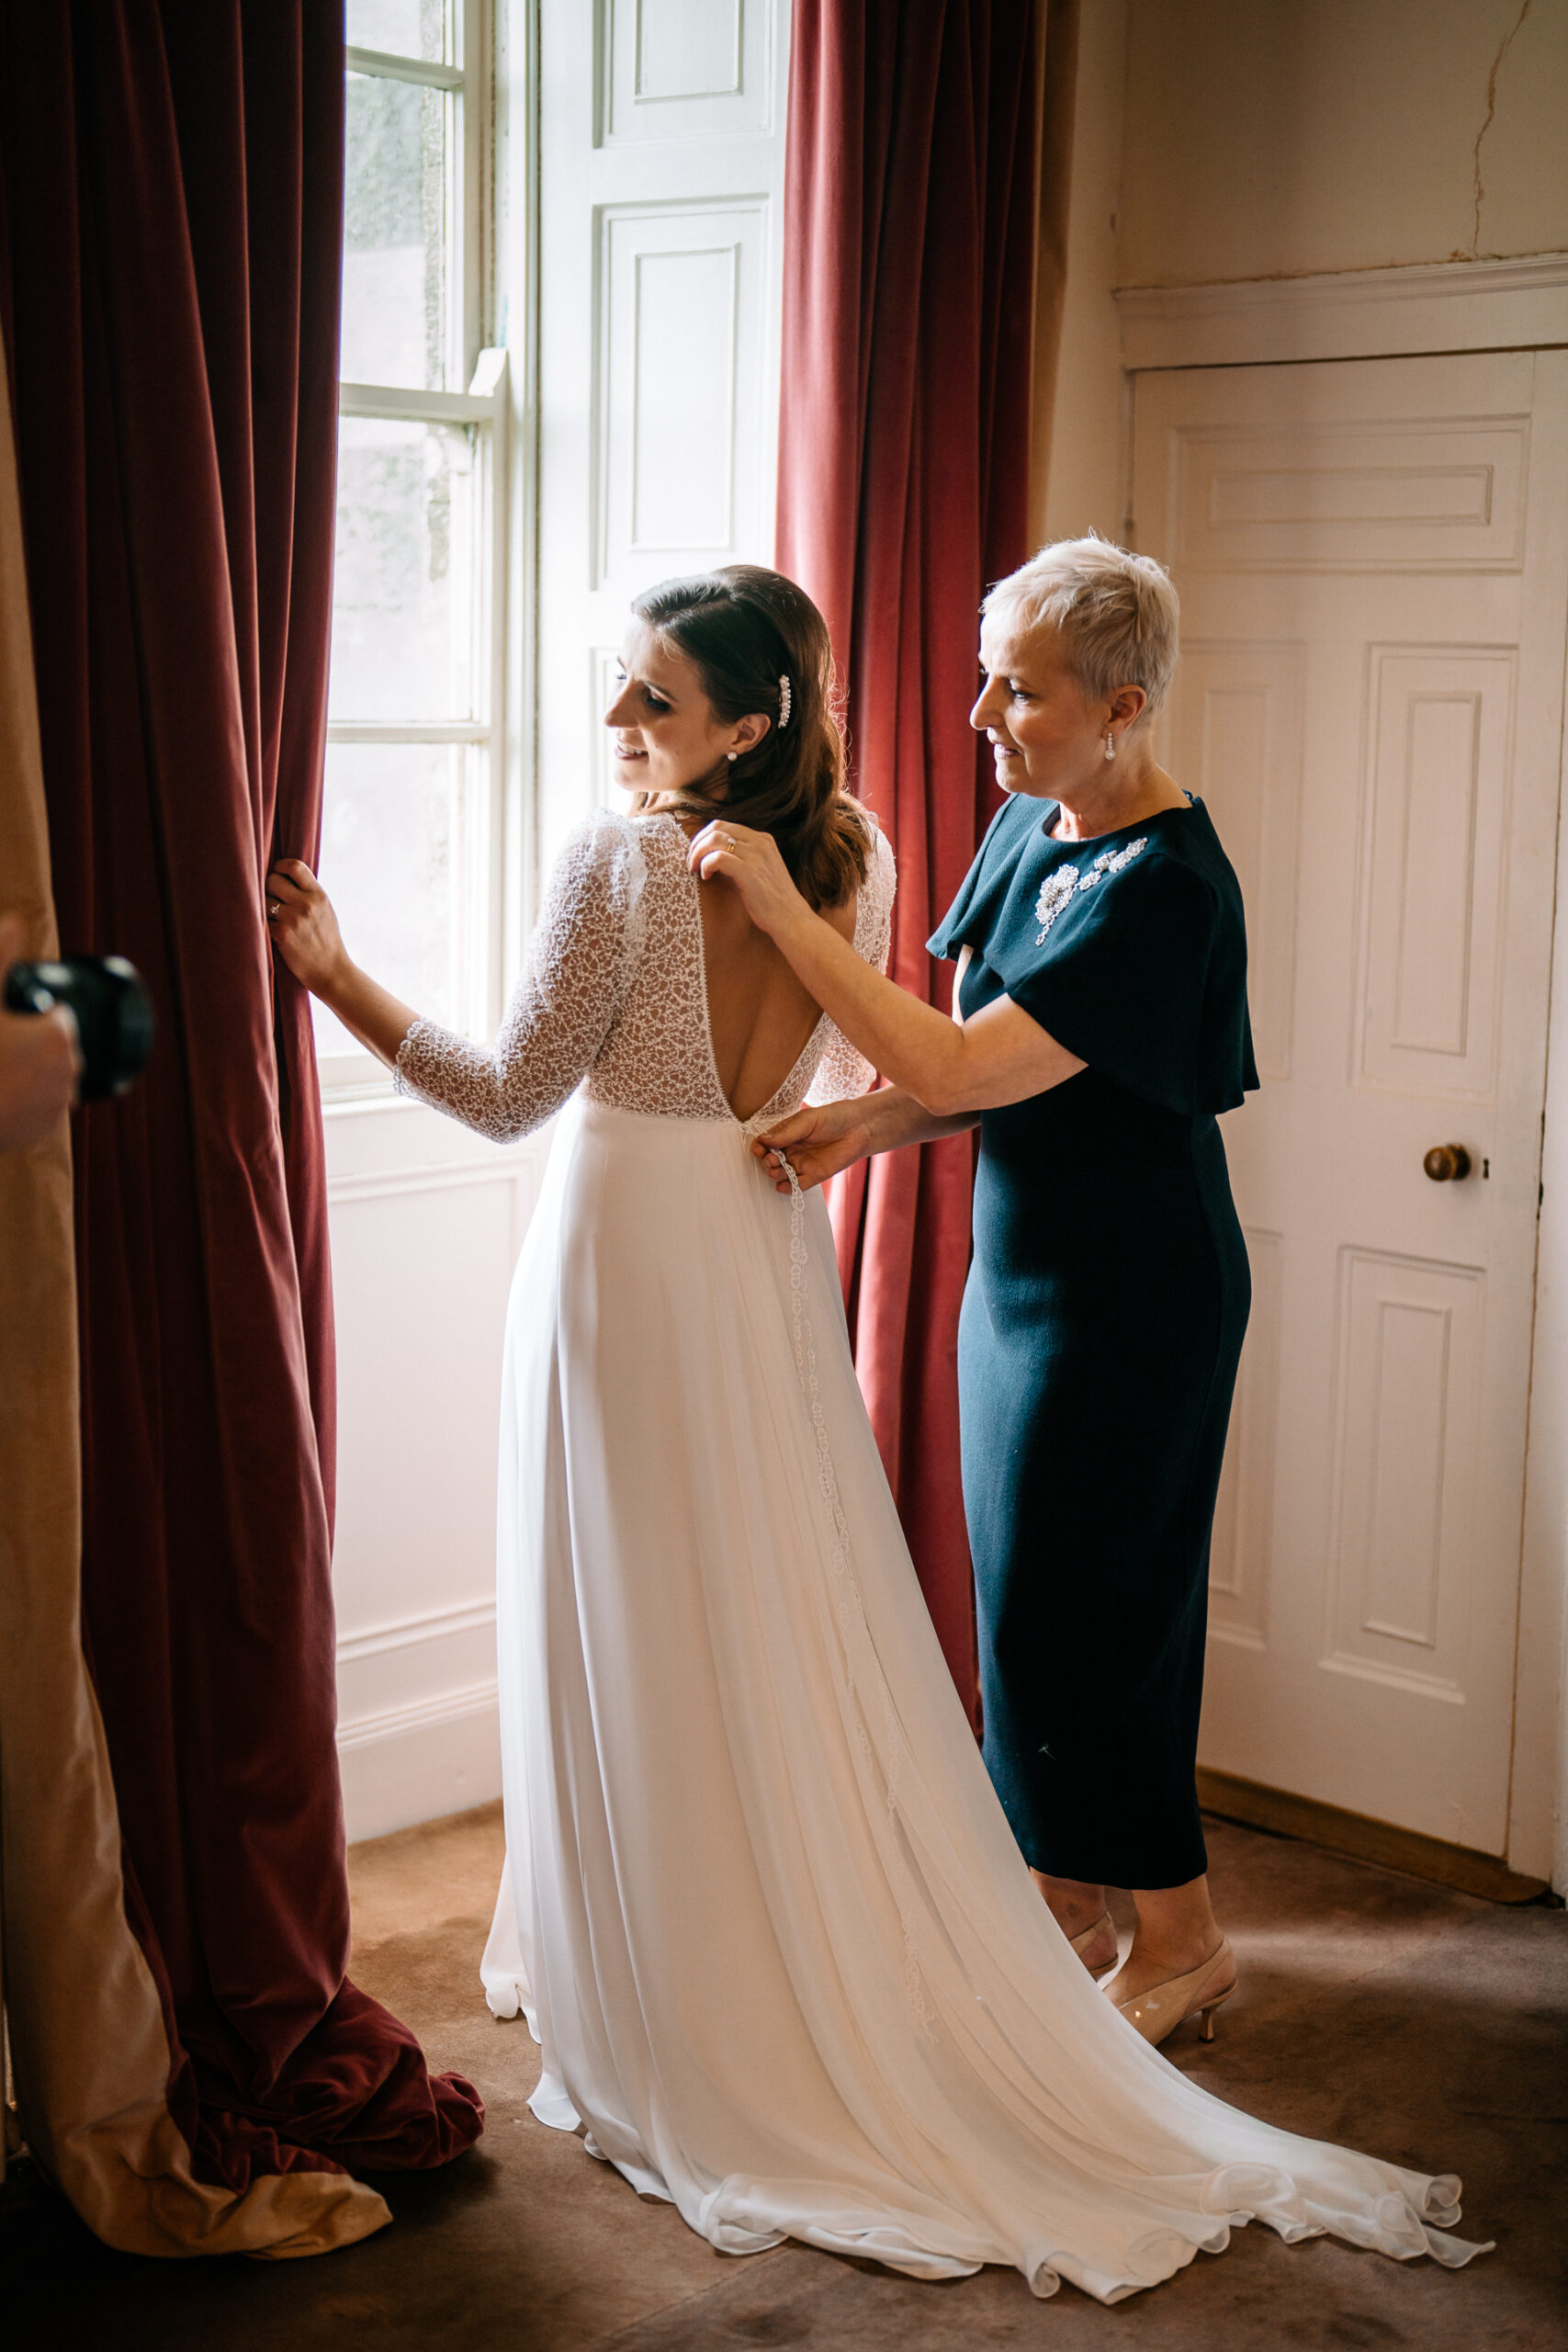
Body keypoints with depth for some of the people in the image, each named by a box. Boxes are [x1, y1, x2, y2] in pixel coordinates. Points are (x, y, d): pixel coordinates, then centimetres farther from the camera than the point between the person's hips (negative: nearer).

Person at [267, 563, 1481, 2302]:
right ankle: (839, 1990, 26)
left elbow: (513, 1092, -15)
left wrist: (338, 976, -12)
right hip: (770, 1266, 6)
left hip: (622, 1259, -6)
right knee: (794, 1636, 15)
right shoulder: (847, 863, 2)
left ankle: (657, 2014, 15)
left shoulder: (619, 860, -17)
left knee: (637, 1643, 4)